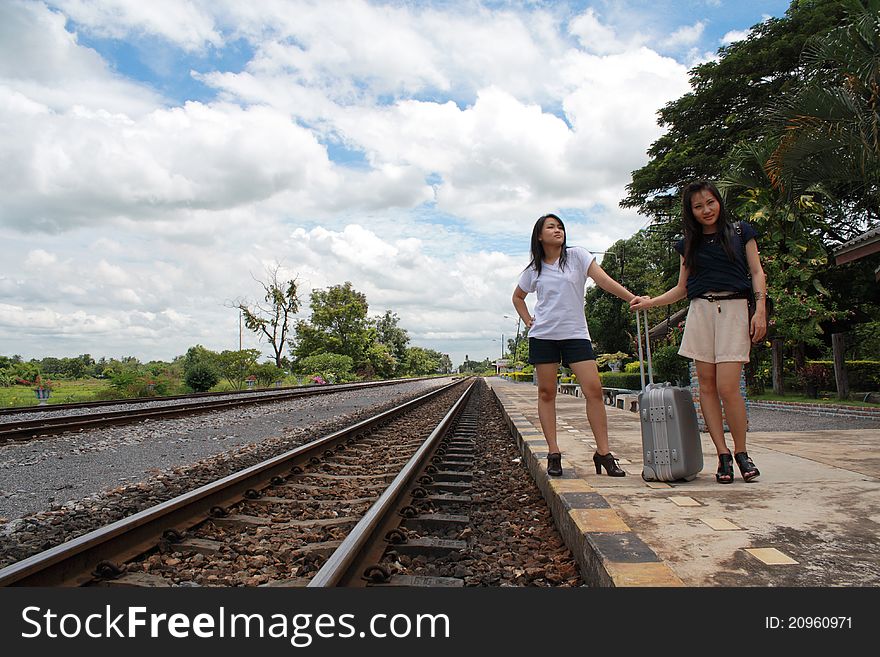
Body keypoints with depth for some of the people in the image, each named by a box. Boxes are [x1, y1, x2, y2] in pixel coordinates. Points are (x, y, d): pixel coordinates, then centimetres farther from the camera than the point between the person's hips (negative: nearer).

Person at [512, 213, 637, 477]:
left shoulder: (576, 255, 2)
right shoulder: (534, 269, 9)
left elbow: (603, 279, -8)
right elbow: (517, 297, 24)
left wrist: (632, 297, -21)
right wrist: (528, 321, 9)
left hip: (576, 334, -1)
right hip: (543, 336, 2)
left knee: (594, 389, -10)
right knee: (546, 393, 1)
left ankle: (603, 453, -1)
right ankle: (553, 453, 9)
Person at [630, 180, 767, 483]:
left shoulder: (741, 231, 11)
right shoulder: (689, 244, 16)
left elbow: (757, 273, 8)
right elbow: (682, 288, 19)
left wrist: (760, 309, -4)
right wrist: (650, 302, 7)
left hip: (734, 309, -3)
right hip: (700, 311, 3)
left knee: (727, 386, -13)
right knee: (706, 384, -3)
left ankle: (741, 452, 5)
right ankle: (723, 455, 3)